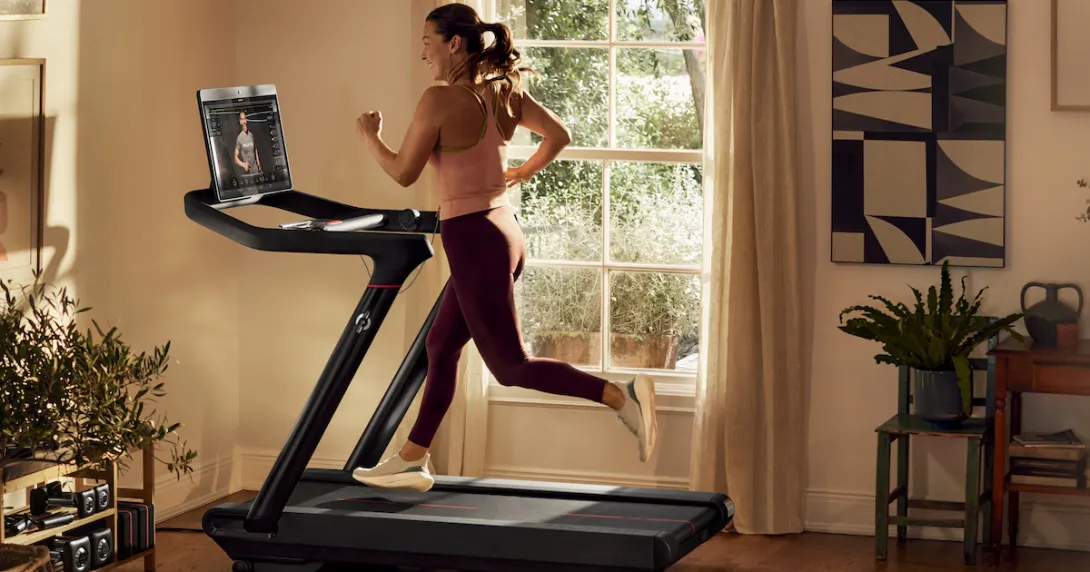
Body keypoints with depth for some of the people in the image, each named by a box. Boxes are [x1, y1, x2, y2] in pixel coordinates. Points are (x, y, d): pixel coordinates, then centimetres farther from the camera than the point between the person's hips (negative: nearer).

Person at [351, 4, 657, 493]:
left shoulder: (440, 100, -16)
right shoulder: (504, 92, 5)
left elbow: (403, 173, -9)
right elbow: (559, 135, 11)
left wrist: (370, 137, 8)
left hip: (474, 239, -9)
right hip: (503, 229, 9)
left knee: (511, 366, -2)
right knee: (440, 345, 18)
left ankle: (623, 397, -13)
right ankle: (411, 461, 26)